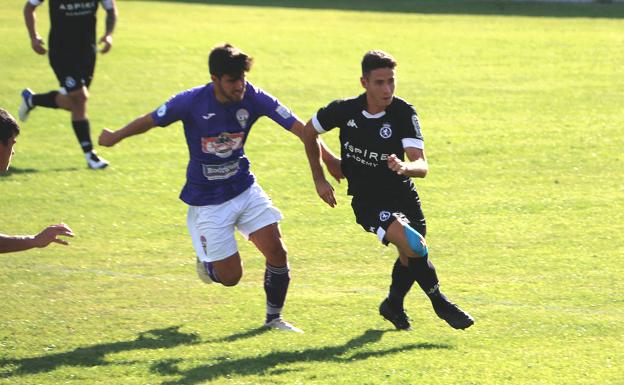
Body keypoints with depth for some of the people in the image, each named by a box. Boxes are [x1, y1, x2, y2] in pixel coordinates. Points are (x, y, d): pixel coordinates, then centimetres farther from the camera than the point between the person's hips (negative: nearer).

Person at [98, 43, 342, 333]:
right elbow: (150, 121, -4)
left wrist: (328, 158, -28)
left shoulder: (253, 98, -14)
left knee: (277, 252, -8)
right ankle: (206, 260, 33)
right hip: (207, 198, -3)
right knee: (230, 276, -4)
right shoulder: (191, 102, -21)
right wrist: (116, 137, 9)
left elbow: (298, 127, -17)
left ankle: (274, 317, 15)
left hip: (244, 187, 3)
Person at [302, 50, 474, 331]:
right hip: (368, 201, -3)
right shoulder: (344, 110, -15)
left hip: (402, 194, 3)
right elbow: (309, 132, 7)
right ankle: (440, 304, -2)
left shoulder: (403, 113, -16)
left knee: (412, 257, 12)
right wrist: (319, 179, 7)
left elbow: (422, 166, -24)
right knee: (414, 246, -23)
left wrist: (405, 167, -48)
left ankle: (393, 305, 43)